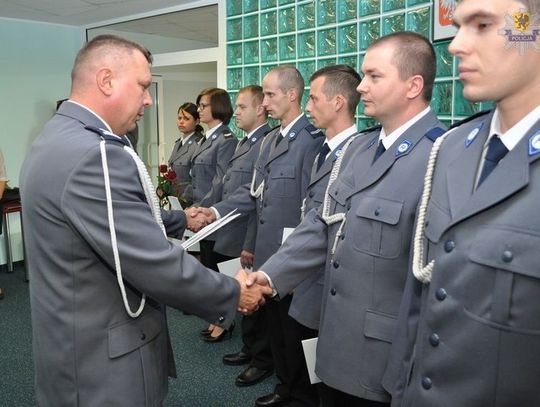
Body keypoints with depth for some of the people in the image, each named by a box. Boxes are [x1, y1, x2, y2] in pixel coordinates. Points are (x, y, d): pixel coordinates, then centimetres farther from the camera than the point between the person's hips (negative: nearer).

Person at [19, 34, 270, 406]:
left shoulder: (59, 139, 6)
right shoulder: (93, 154, -27)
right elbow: (158, 266, -27)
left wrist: (181, 219, 20)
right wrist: (233, 295, -14)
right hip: (104, 360, -10)